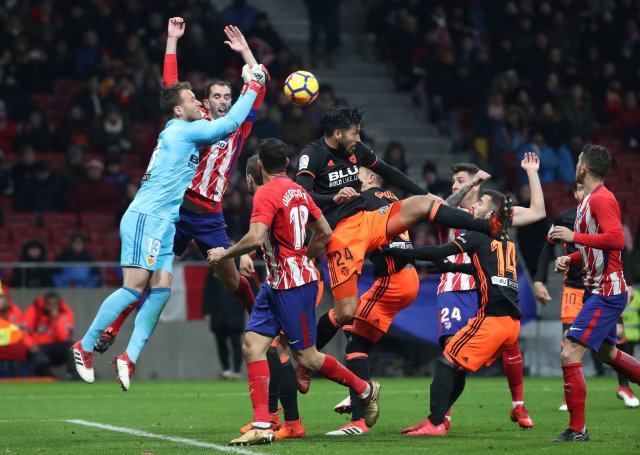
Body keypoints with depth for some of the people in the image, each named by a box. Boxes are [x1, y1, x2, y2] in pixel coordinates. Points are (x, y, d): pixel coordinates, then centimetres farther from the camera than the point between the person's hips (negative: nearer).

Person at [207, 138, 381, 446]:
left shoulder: (266, 193, -16)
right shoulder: (297, 191, 10)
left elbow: (256, 238, -27)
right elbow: (324, 232, 17)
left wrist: (225, 253, -11)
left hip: (292, 286, -9)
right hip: (276, 284, 9)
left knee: (305, 356, 2)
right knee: (252, 345, 0)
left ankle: (365, 390, 22)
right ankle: (262, 425, -7)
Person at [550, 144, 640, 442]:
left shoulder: (602, 199, -16)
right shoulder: (588, 200, 14)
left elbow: (616, 239, -29)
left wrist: (574, 236, -25)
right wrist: (569, 259, 8)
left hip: (606, 293, -11)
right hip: (598, 291, 11)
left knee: (570, 355, -15)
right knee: (607, 353, 24)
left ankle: (577, 429, -9)